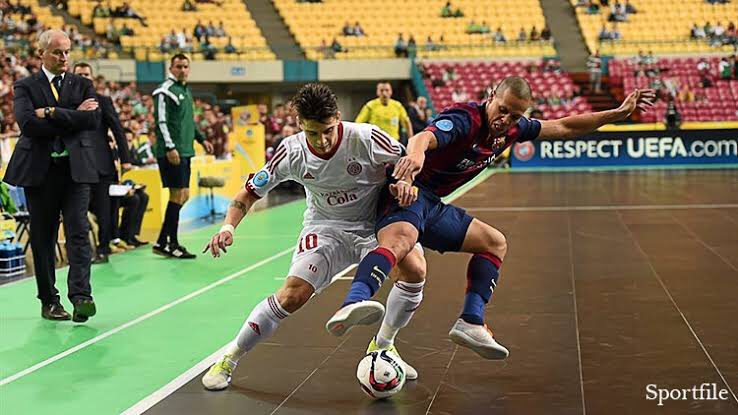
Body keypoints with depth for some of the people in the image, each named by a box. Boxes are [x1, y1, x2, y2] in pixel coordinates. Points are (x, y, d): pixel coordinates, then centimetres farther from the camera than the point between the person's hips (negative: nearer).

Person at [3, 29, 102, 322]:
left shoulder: (83, 85, 11)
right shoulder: (25, 87, 6)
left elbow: (93, 120, -7)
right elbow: (28, 124, -12)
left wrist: (52, 113, -12)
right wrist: (73, 117, -9)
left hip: (76, 168, 0)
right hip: (39, 170, 0)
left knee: (78, 232, -10)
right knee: (42, 237, 5)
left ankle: (80, 296, -16)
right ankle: (49, 301, 14)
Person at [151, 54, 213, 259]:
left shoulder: (186, 90, 19)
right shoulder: (165, 91, -9)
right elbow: (161, 122, -16)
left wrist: (201, 139, 24)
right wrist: (170, 147, -22)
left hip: (185, 151, 9)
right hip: (172, 153, -9)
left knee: (183, 195, 9)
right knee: (178, 194, -8)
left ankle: (163, 242, 14)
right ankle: (169, 243, -2)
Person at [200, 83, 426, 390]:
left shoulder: (365, 138, -24)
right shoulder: (291, 152, -18)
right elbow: (250, 192, -7)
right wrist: (229, 226, -24)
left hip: (375, 223, 0)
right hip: (326, 226, 0)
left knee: (415, 269, -26)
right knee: (293, 295, -18)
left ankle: (382, 346, -1)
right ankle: (228, 361, 2)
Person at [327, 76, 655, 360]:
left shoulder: (511, 129, 8)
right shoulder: (465, 119, -19)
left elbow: (564, 127, 19)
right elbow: (424, 137, -39)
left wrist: (618, 113, 16)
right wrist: (416, 154, -64)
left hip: (433, 206, 10)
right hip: (407, 194, -10)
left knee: (495, 243, 17)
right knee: (401, 240, -40)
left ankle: (470, 323, 8)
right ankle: (352, 304, -63)